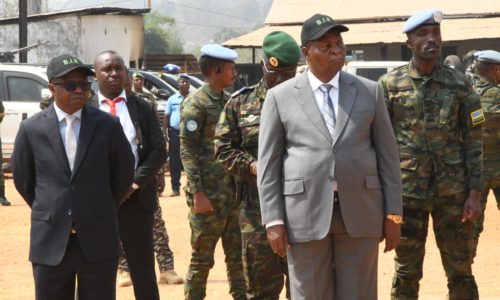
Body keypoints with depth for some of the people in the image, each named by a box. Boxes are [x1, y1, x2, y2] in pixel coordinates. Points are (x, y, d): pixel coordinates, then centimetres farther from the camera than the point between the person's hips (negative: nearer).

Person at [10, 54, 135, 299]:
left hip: (98, 240, 0)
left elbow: (123, 173, 10)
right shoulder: (32, 129, -1)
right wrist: (48, 213, 12)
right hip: (50, 242, 0)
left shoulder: (108, 125, 0)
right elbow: (22, 179, 11)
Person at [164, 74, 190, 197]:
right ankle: (175, 188, 8)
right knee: (174, 162, 3)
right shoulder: (172, 99, 7)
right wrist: (164, 133, -1)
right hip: (175, 133, 1)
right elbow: (167, 117, 7)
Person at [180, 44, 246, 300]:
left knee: (238, 257, 9)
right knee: (202, 259, 1)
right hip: (209, 195, -7)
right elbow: (187, 151, -13)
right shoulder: (196, 104, -10)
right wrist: (198, 194, -18)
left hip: (233, 192, 7)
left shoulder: (229, 102, 13)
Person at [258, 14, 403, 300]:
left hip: (360, 212, 1)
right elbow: (268, 164, 2)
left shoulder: (369, 92, 8)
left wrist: (393, 215, 2)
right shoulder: (280, 97, 3)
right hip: (305, 214, -1)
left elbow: (388, 155, 8)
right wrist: (273, 221, -5)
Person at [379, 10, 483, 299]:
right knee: (407, 272, 5)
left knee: (461, 272, 5)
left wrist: (475, 193, -4)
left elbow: (473, 140, 2)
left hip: (453, 193, 1)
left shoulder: (459, 83, 2)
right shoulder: (390, 85, 0)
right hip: (407, 192, -1)